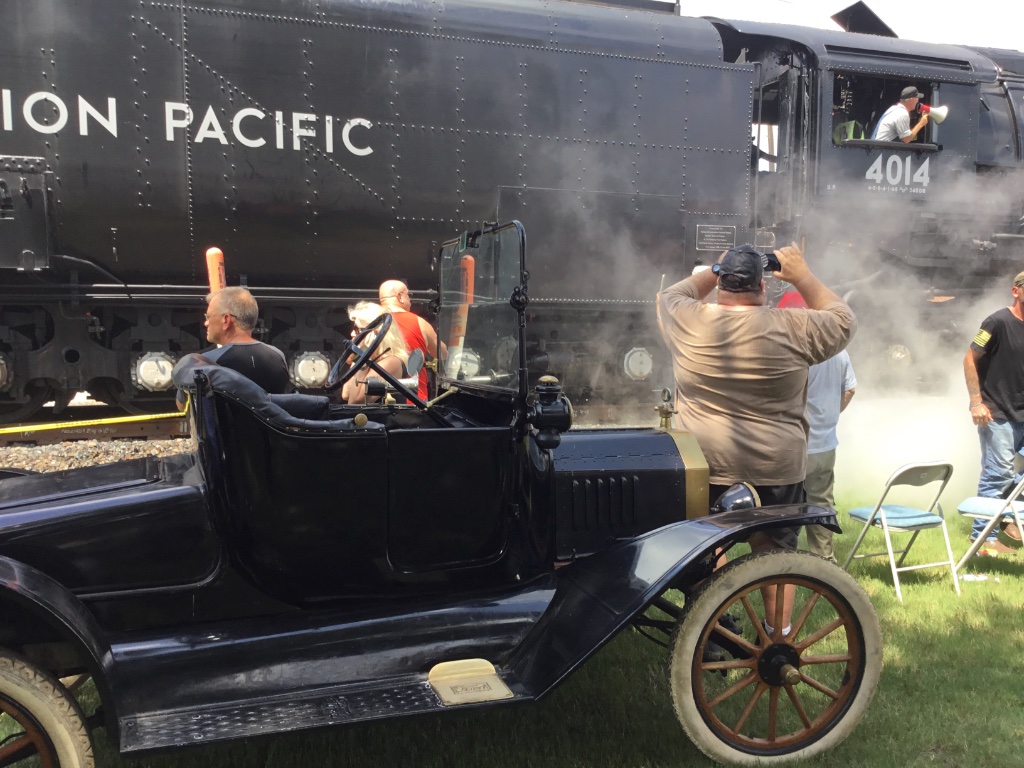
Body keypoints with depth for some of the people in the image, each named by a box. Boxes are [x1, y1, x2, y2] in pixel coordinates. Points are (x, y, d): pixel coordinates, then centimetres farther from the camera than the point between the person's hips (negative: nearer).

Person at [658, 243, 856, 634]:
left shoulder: (688, 322, -7)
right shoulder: (794, 329, -9)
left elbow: (669, 296, 17)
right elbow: (843, 320, 11)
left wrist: (713, 272, 23)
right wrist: (802, 276, 15)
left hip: (703, 465, 1)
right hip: (776, 468, 0)